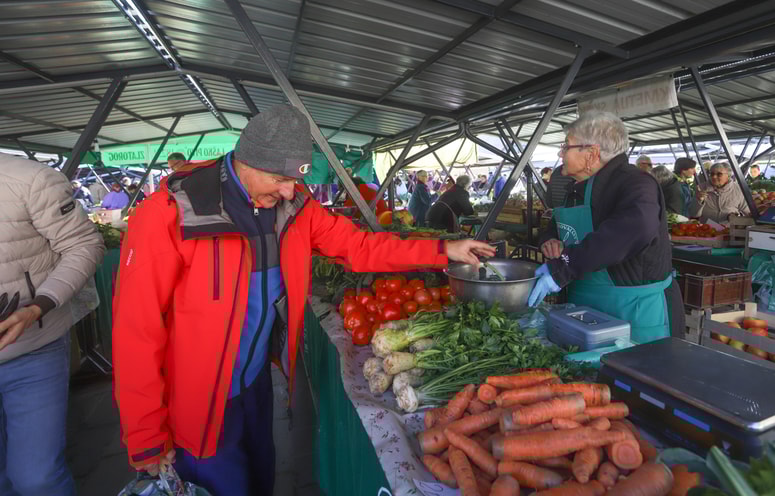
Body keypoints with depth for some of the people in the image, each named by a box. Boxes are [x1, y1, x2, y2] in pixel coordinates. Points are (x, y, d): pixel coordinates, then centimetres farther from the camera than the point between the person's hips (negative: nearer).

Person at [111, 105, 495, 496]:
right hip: (197, 404, -5)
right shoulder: (170, 214, -24)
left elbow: (359, 246, -3)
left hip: (256, 379, 5)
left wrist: (443, 251, -8)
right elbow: (136, 331, -21)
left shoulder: (293, 206, -7)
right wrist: (147, 440, -14)